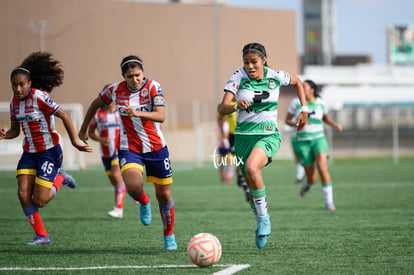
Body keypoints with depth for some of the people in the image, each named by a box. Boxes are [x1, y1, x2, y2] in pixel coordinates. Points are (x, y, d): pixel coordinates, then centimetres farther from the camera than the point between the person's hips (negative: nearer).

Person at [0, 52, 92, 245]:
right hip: (29, 153, 7)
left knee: (39, 201, -9)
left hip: (49, 151, -7)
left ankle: (59, 179, 21)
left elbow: (64, 116, -17)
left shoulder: (38, 97, -19)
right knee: (23, 194, -9)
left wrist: (75, 142, -17)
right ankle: (42, 236, 4)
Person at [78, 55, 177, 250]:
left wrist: (138, 113, -41)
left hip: (156, 148, 0)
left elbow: (161, 116, -25)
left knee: (164, 194, 7)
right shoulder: (115, 90, -6)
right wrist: (84, 129, 20)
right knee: (133, 186, -28)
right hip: (129, 148, 0)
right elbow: (96, 104, 14)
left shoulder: (153, 87, -12)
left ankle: (169, 236, 31)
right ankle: (144, 203, 9)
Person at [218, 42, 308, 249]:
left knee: (251, 168, -31)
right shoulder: (238, 78, -8)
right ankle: (262, 225, 30)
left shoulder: (275, 77, -4)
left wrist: (304, 109, 12)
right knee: (251, 186, 7)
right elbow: (222, 108, -19)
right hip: (244, 136, 2)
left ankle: (264, 218, -18)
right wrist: (236, 106, -40)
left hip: (269, 135, -2)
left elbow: (297, 81, 19)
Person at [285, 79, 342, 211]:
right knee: (312, 178, -2)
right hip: (302, 142, -1)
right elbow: (287, 120, 5)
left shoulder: (321, 103, 2)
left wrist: (335, 125, 3)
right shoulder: (296, 103, -3)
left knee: (323, 168, -22)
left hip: (318, 139, 1)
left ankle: (329, 201, -13)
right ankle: (308, 185, 38)